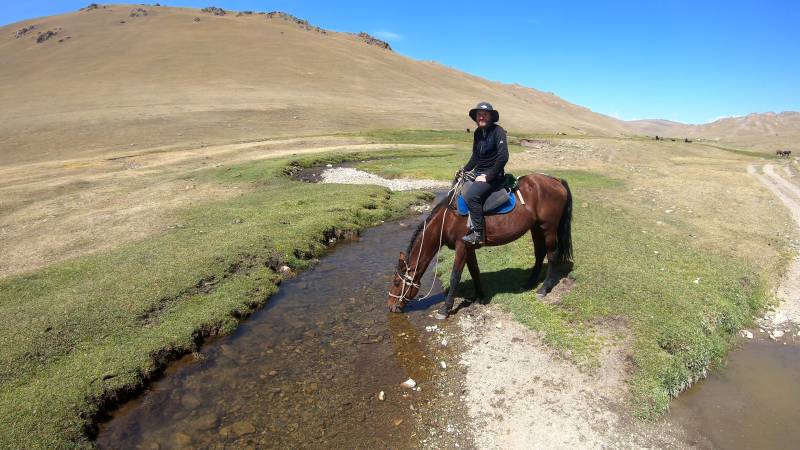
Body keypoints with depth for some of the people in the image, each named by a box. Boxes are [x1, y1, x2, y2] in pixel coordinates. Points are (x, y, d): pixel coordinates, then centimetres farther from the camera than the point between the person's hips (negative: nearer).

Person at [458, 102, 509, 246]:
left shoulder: (498, 131, -13)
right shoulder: (477, 133, 9)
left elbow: (503, 157, -21)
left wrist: (488, 176, -20)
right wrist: (464, 169, 4)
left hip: (493, 176, -9)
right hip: (479, 174, 9)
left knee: (471, 195, -30)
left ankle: (479, 234, -22)